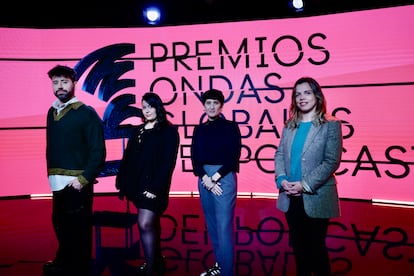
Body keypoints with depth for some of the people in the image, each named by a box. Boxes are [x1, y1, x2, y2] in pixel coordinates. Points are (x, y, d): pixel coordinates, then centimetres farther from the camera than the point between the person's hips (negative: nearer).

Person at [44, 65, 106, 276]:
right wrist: (51, 176, 7)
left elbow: (98, 151, -13)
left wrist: (83, 179, -18)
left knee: (78, 230, 4)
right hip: (57, 183, 6)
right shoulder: (51, 112, 10)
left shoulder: (86, 113, -8)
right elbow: (51, 148, 12)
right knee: (60, 226, 20)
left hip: (77, 183, -6)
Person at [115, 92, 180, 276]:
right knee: (152, 224, 16)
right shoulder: (138, 131, 13)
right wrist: (122, 182, 4)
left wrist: (156, 187, -19)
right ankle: (158, 261, 30)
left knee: (145, 224, -14)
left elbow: (168, 162, -13)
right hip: (137, 185, 6)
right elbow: (127, 158, 12)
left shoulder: (169, 131, -5)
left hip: (154, 186, -6)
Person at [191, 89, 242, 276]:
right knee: (211, 224, 11)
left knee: (224, 225, -7)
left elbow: (234, 156, -6)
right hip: (204, 178, 5)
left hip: (224, 177, -5)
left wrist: (215, 177, -11)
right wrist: (205, 178, -10)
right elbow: (195, 157, 5)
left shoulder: (231, 127, 1)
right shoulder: (199, 129, 12)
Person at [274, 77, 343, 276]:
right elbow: (279, 154, 7)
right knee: (298, 245, 16)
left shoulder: (330, 125, -6)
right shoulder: (289, 126, 9)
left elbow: (332, 161, -12)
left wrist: (305, 185, -18)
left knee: (316, 247, 7)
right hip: (291, 197, 5)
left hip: (316, 198, -4)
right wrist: (282, 179, -11)